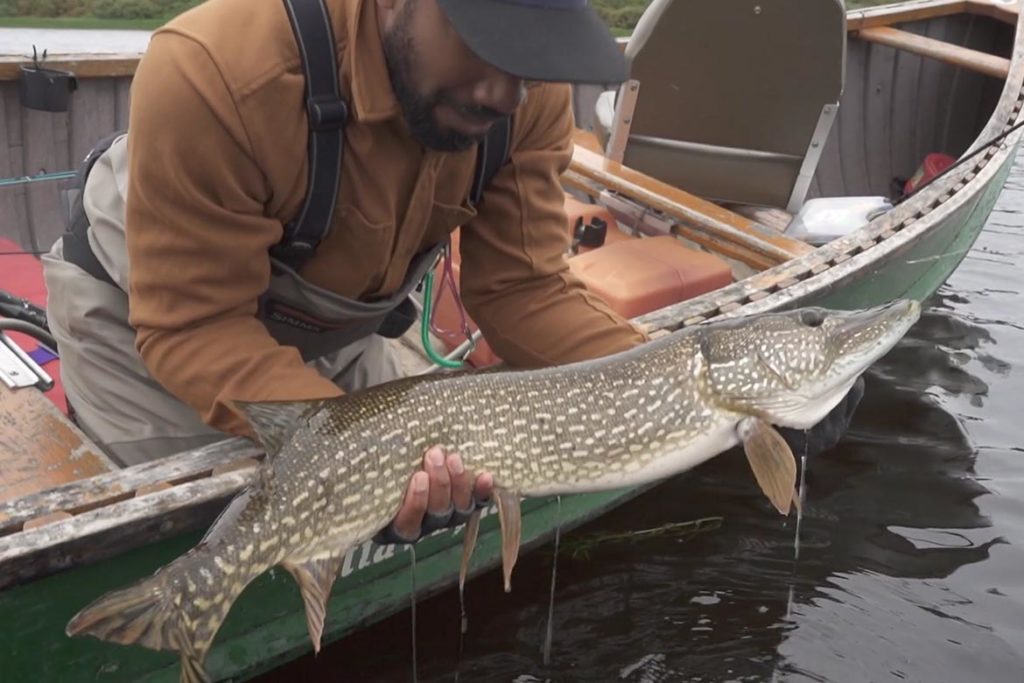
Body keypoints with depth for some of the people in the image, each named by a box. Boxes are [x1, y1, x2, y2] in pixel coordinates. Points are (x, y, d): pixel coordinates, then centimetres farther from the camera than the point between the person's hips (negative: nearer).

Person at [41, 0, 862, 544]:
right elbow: (195, 327, -32)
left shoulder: (530, 87, -23)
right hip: (154, 323, -3)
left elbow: (522, 288, -19)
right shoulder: (216, 71, -38)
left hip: (339, 329, 4)